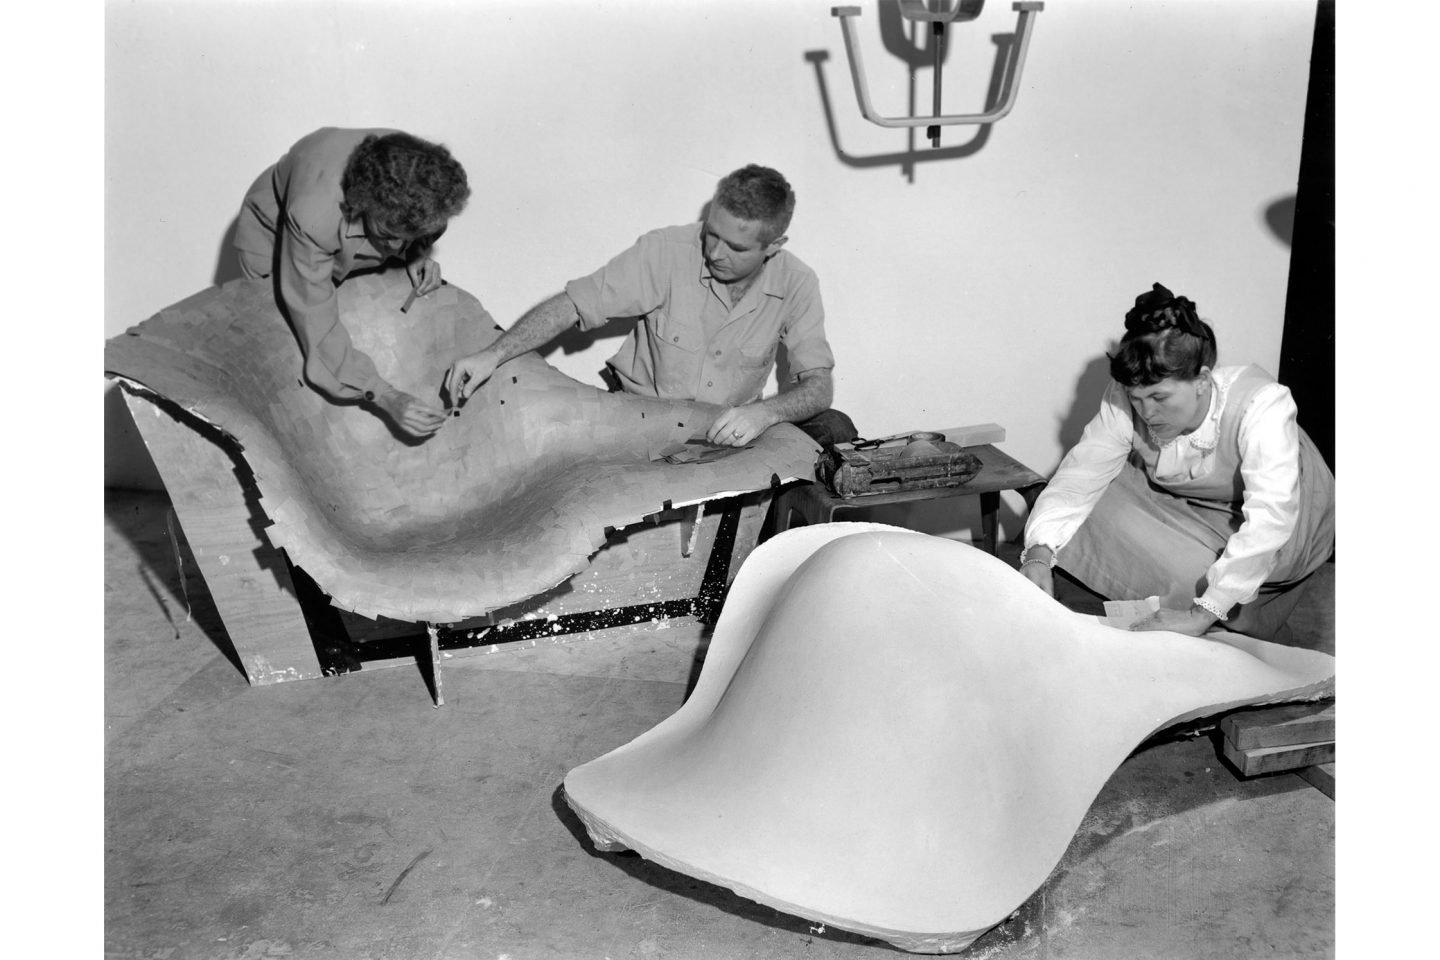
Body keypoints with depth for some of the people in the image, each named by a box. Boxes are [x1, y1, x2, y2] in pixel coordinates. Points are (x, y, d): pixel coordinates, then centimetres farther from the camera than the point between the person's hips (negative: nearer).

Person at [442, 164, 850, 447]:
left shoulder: (796, 284, -10)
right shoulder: (666, 251, -16)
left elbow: (819, 386, -12)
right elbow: (571, 305, -15)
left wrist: (764, 411, -34)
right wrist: (493, 354, -28)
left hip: (729, 430, 2)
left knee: (835, 430, -19)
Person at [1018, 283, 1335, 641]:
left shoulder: (1261, 406, -38)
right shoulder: (1126, 402, -25)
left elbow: (1269, 519, -46)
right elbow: (1080, 474, -24)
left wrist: (1201, 616, -52)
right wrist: (1039, 554, -43)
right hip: (1186, 503, 4)